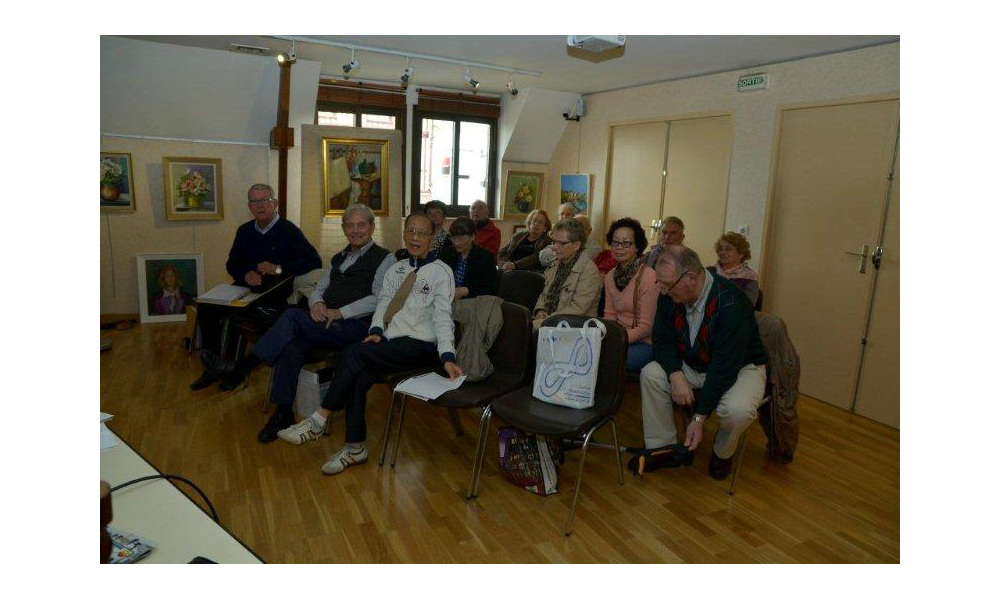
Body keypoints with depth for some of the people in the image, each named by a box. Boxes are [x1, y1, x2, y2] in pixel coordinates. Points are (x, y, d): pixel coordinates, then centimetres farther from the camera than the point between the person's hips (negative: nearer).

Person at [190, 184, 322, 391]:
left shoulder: (288, 230, -5)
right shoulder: (244, 231, 15)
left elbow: (314, 261, -13)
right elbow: (232, 263, 20)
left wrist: (279, 269, -17)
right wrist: (245, 274, -3)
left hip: (276, 295, -6)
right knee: (206, 307, -13)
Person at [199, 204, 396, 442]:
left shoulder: (384, 258, 2)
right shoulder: (339, 257, 26)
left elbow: (381, 300, -11)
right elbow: (318, 288, 23)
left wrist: (341, 312, -17)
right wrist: (316, 302, -3)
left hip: (355, 326, -6)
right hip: (325, 323, 6)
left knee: (292, 316, -24)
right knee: (291, 347, -23)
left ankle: (241, 368, -14)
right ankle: (283, 414, -15)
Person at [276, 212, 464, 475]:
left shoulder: (441, 271, -1)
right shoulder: (396, 269, 20)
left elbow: (442, 317, -10)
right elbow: (383, 303, 16)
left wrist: (447, 357, -23)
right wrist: (376, 331, -5)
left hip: (419, 345, -5)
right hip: (388, 342, 5)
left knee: (354, 354, -26)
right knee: (359, 376, -25)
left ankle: (318, 421, -14)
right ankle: (354, 448, -14)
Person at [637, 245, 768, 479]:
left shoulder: (730, 303, -33)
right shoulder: (669, 297, -13)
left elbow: (725, 366, -32)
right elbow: (662, 341, -4)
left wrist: (699, 418, -30)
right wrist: (675, 374, -26)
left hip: (741, 367, -5)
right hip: (691, 365, 6)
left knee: (737, 410, -35)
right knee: (650, 374, -17)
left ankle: (723, 452, 3)